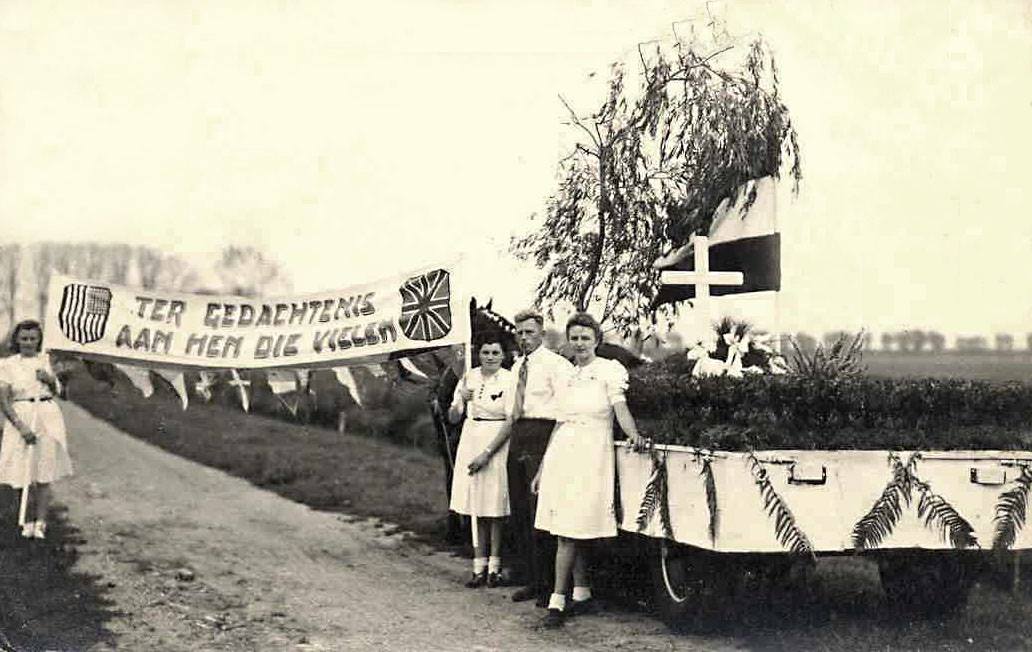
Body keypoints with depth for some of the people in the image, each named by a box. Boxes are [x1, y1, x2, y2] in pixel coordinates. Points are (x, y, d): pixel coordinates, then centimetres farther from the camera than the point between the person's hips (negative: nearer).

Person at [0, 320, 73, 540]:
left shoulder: (45, 361, 8)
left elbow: (57, 392, 19)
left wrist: (50, 380, -4)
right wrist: (21, 426, -16)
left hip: (48, 417, 2)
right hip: (21, 419, -2)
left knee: (44, 474, 3)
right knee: (24, 472, 2)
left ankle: (40, 522, 10)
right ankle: (28, 522, 16)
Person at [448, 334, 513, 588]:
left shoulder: (509, 380, -8)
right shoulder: (469, 377, 6)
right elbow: (453, 418, 10)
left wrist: (487, 453, -14)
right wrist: (461, 400, -10)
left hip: (498, 444, -4)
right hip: (471, 440, 4)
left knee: (495, 509, -1)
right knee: (477, 510, 7)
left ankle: (494, 567, 7)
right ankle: (479, 567, 11)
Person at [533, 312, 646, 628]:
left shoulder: (609, 370, -1)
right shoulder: (567, 376, 16)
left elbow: (620, 407, -13)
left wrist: (633, 434, -33)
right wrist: (542, 468, 17)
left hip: (591, 454, -6)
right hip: (561, 454, 6)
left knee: (570, 530, -9)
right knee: (570, 532, 8)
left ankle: (557, 602, -8)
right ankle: (582, 596, 17)